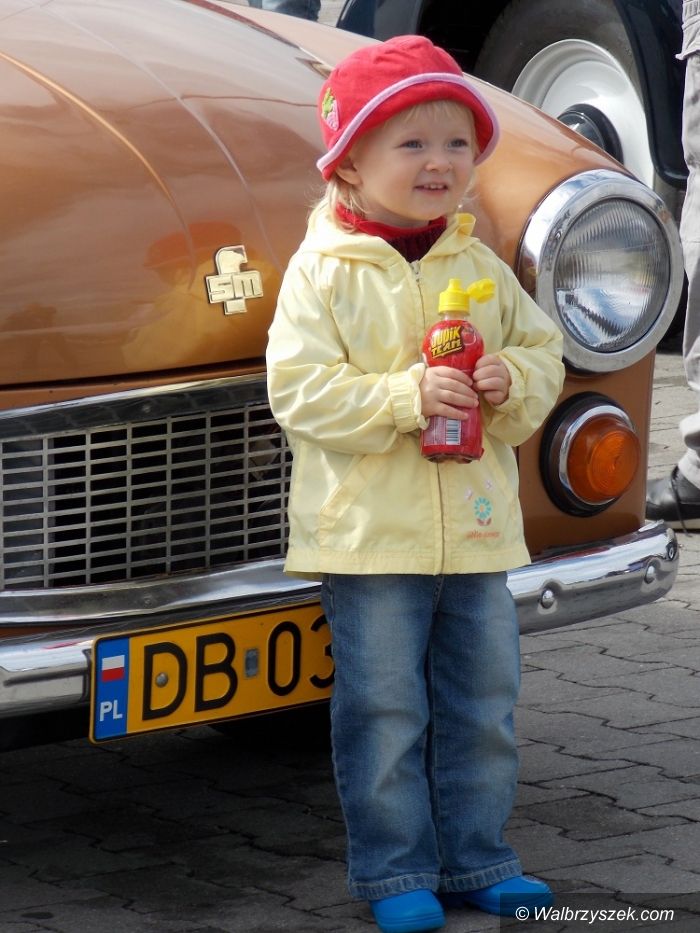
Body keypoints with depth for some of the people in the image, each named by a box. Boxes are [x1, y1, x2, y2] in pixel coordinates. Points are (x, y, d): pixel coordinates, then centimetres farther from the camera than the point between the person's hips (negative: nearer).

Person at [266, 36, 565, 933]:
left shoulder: (483, 269, 7)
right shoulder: (322, 274, -8)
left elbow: (545, 354, 9)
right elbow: (300, 392, -14)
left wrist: (514, 382, -14)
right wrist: (407, 396, -24)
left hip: (478, 528, 5)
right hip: (370, 536, -5)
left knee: (483, 707, 11)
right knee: (385, 715, 2)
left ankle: (475, 858, 24)